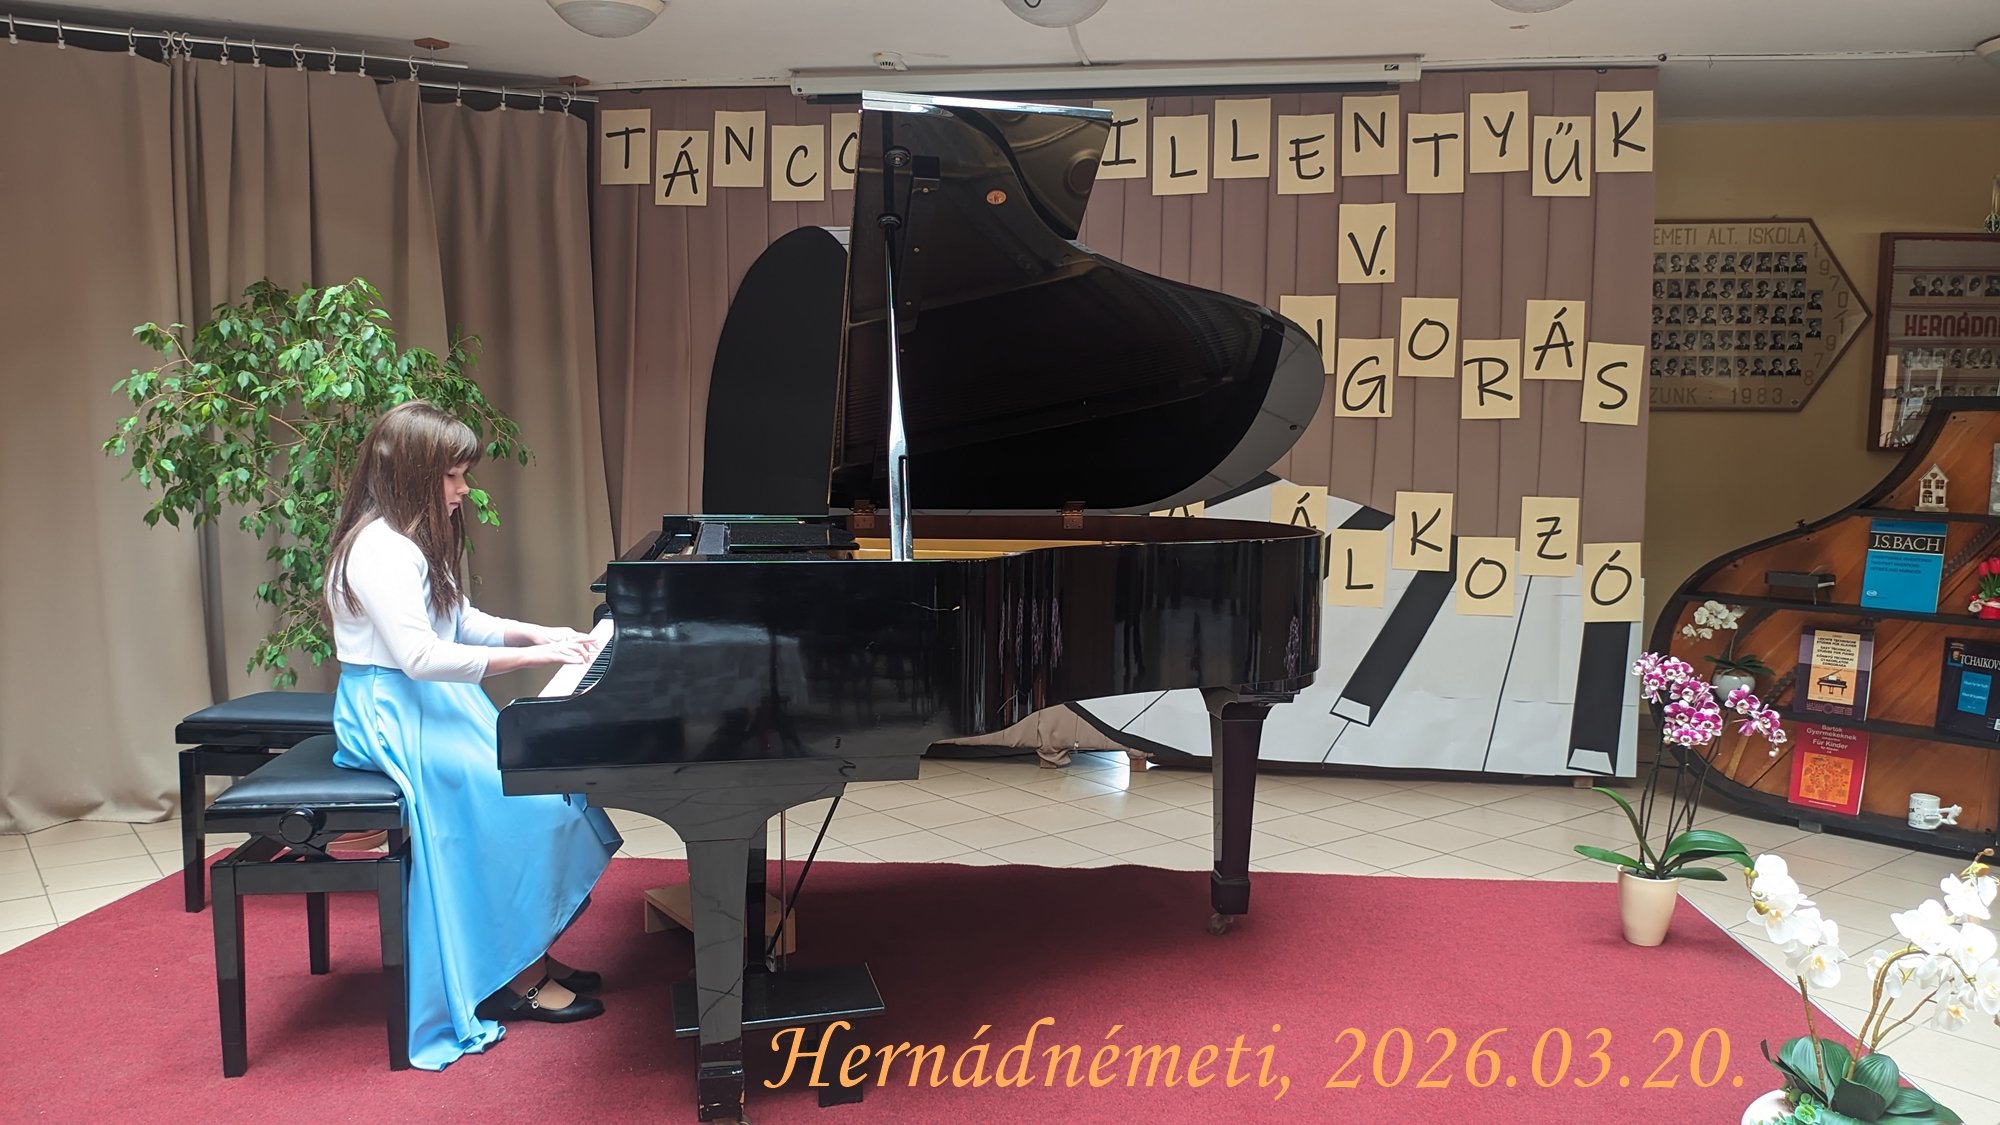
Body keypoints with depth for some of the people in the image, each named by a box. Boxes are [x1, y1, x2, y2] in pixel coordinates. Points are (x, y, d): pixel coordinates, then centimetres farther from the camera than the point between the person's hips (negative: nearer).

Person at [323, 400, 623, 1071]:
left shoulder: (418, 542, 13)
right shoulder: (381, 550, -20)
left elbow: (462, 623, 18)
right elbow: (420, 656, -28)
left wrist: (541, 633, 3)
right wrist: (533, 656, -28)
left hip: (432, 703, 10)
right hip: (393, 715, -10)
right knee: (526, 796, -21)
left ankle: (529, 957, 5)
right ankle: (515, 978, -7)